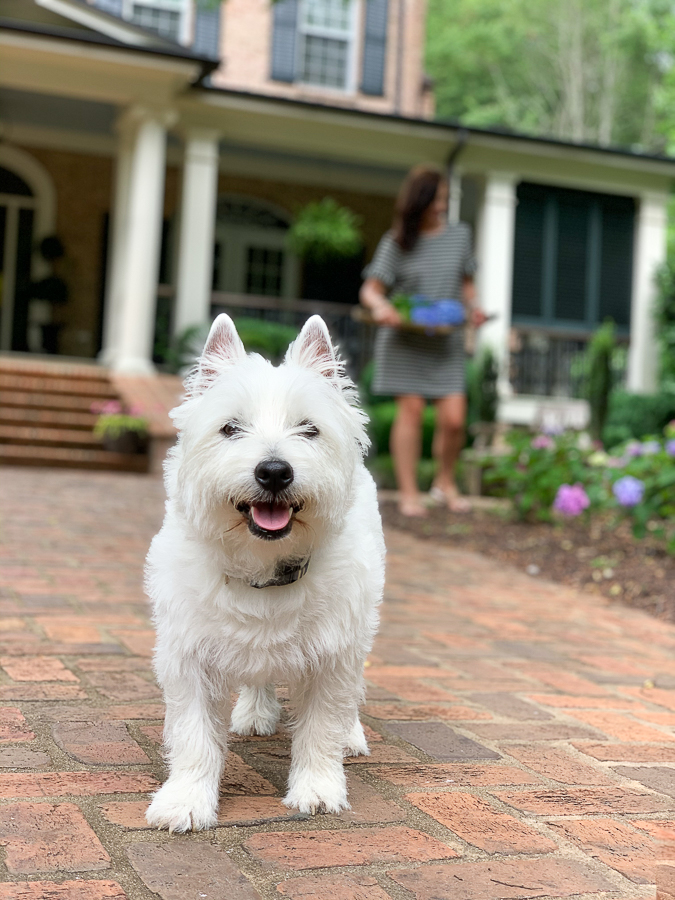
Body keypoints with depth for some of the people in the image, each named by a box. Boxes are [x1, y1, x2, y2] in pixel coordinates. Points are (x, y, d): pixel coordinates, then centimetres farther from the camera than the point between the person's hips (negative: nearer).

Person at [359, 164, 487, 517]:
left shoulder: (459, 234, 7)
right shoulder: (397, 243, -2)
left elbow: (466, 282, 15)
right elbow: (370, 290, -3)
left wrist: (473, 308, -5)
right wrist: (381, 306, -25)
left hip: (446, 341, 2)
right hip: (404, 338, -2)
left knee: (453, 418, -6)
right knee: (411, 408, -6)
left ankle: (445, 483, 17)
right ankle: (408, 492, 4)